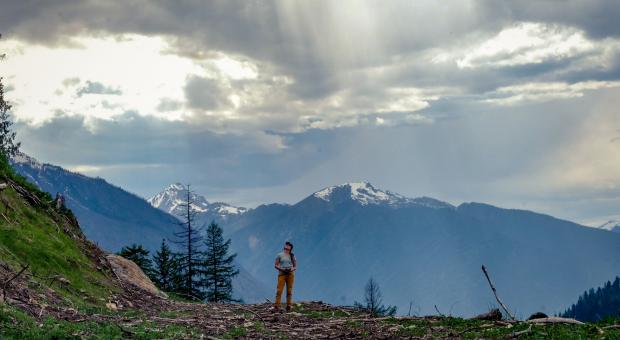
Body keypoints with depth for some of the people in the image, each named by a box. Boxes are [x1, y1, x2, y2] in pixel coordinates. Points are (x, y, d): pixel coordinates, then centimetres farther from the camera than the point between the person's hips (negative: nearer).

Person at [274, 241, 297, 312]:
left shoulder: (292, 256, 14)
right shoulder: (280, 255, 9)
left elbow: (295, 266, 15)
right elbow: (276, 265, 6)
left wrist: (292, 269, -8)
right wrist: (281, 269, -12)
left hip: (290, 274, 2)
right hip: (282, 274, -2)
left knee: (289, 291, -2)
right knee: (279, 290, -11)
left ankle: (288, 307, 0)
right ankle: (276, 307, -15)